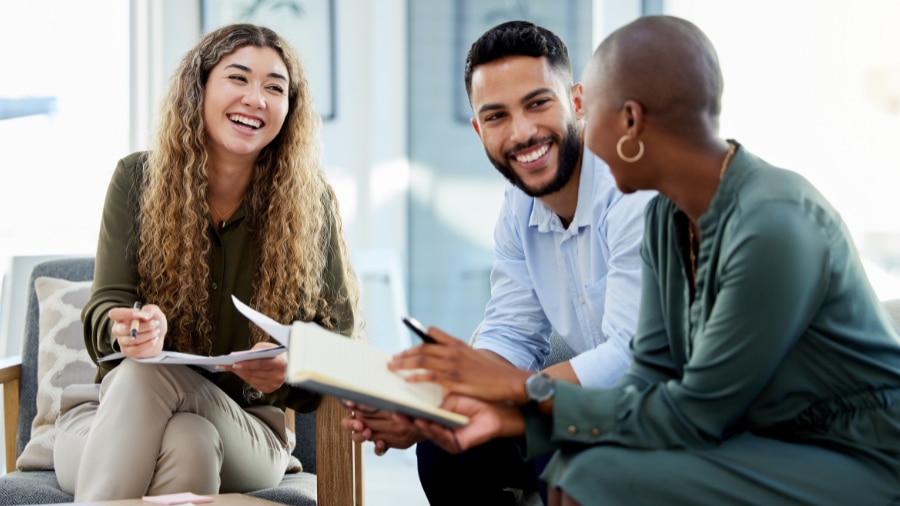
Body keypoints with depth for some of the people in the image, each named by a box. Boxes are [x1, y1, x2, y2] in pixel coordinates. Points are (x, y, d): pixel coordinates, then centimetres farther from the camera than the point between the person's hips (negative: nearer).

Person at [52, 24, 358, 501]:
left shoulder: (309, 201, 0)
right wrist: (129, 329, -28)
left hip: (245, 432, -1)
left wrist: (291, 368, -23)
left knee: (189, 441, -37)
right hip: (115, 413, 1)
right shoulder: (138, 179, 2)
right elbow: (104, 310, -2)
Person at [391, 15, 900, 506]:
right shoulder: (668, 217, 3)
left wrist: (531, 389, -13)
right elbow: (653, 380, 3)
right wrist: (512, 417, -9)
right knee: (575, 464, -6)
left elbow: (697, 415, -20)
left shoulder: (772, 228, -25)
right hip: (770, 443, 8)